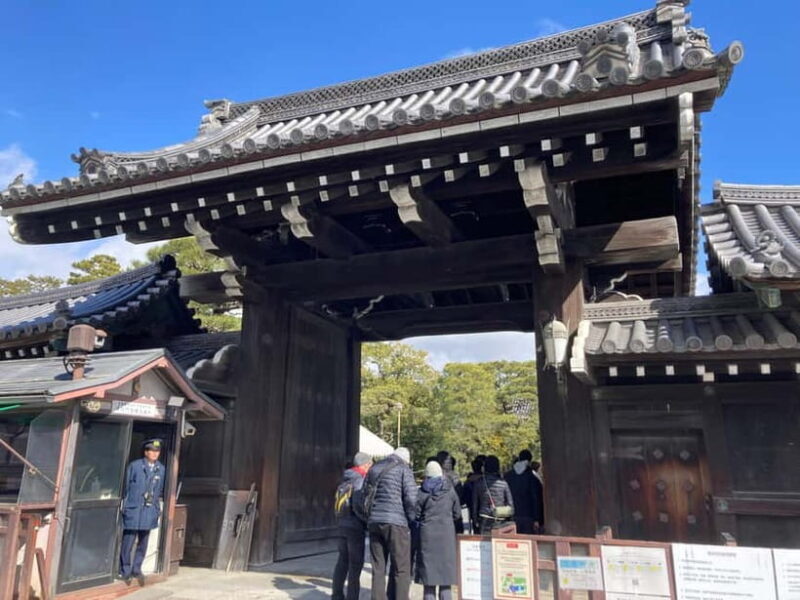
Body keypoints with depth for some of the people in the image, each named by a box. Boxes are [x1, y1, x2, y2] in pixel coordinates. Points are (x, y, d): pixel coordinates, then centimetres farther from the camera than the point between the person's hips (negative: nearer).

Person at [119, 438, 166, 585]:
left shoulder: (161, 469, 7)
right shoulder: (135, 466, -5)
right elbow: (125, 486, -1)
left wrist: (158, 508, 12)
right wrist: (124, 505, -2)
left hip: (150, 511, 4)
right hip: (133, 509, -4)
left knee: (143, 542, 12)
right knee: (128, 541, -1)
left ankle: (136, 569, 26)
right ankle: (125, 571, 14)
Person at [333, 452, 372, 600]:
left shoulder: (345, 480, 10)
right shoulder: (360, 480, -14)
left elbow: (341, 503, 13)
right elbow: (358, 506, -21)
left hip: (343, 525, 8)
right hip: (355, 527, -8)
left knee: (343, 561, 16)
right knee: (356, 564, -1)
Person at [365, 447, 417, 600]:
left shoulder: (373, 469, 18)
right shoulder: (403, 469, 0)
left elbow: (365, 497, 17)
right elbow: (411, 498, -10)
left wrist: (370, 517, 17)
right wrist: (410, 519, 3)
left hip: (374, 523, 6)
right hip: (396, 523, -6)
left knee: (378, 569, 10)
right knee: (401, 569, 1)